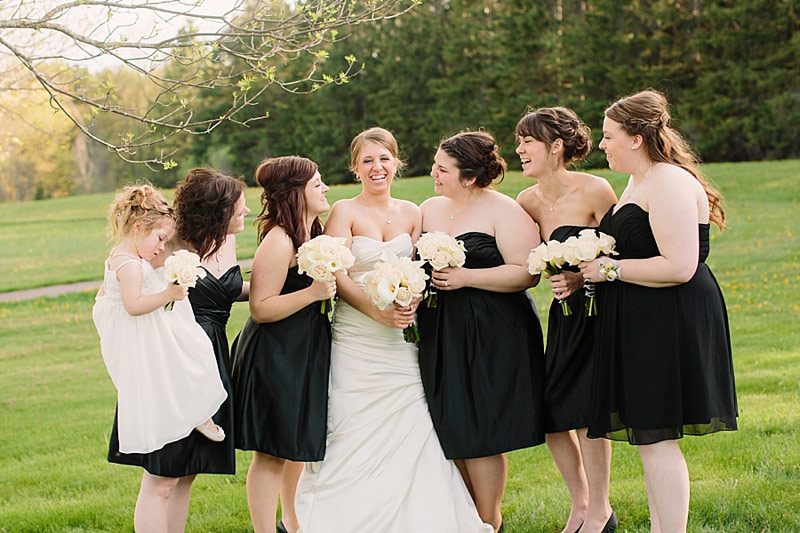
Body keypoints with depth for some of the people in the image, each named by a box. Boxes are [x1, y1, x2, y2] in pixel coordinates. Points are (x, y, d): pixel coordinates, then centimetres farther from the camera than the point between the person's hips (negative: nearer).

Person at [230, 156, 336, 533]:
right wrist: (311, 293, -29)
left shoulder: (312, 234, 10)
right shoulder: (278, 241, -19)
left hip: (304, 357, 9)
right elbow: (260, 308, -22)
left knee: (296, 448, 17)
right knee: (271, 454, -3)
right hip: (274, 358, -9)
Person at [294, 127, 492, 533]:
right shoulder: (344, 212, -2)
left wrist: (411, 302, -9)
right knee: (357, 435, -7)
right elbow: (337, 276, -9)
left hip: (402, 340, 4)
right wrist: (378, 311, -20)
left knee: (410, 434, -1)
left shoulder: (411, 213, 11)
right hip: (356, 341, -4)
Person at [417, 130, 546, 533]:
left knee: (480, 435, -3)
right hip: (440, 334, 6)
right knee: (452, 430, 8)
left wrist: (466, 277, -19)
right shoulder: (429, 209, 12)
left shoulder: (503, 212, -8)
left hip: (491, 336, -6)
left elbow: (526, 273, -15)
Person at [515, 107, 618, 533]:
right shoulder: (529, 202, 3)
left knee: (586, 410, -7)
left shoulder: (594, 190, -14)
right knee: (549, 412, 4)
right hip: (564, 312, 6)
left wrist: (581, 278, -24)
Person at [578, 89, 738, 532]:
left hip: (668, 325, -10)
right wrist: (581, 274, 10)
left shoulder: (670, 184, -17)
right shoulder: (639, 182, 16)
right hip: (640, 326, 11)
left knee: (655, 437, -8)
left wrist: (609, 269, -16)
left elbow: (679, 266, -25)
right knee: (648, 436, 13)